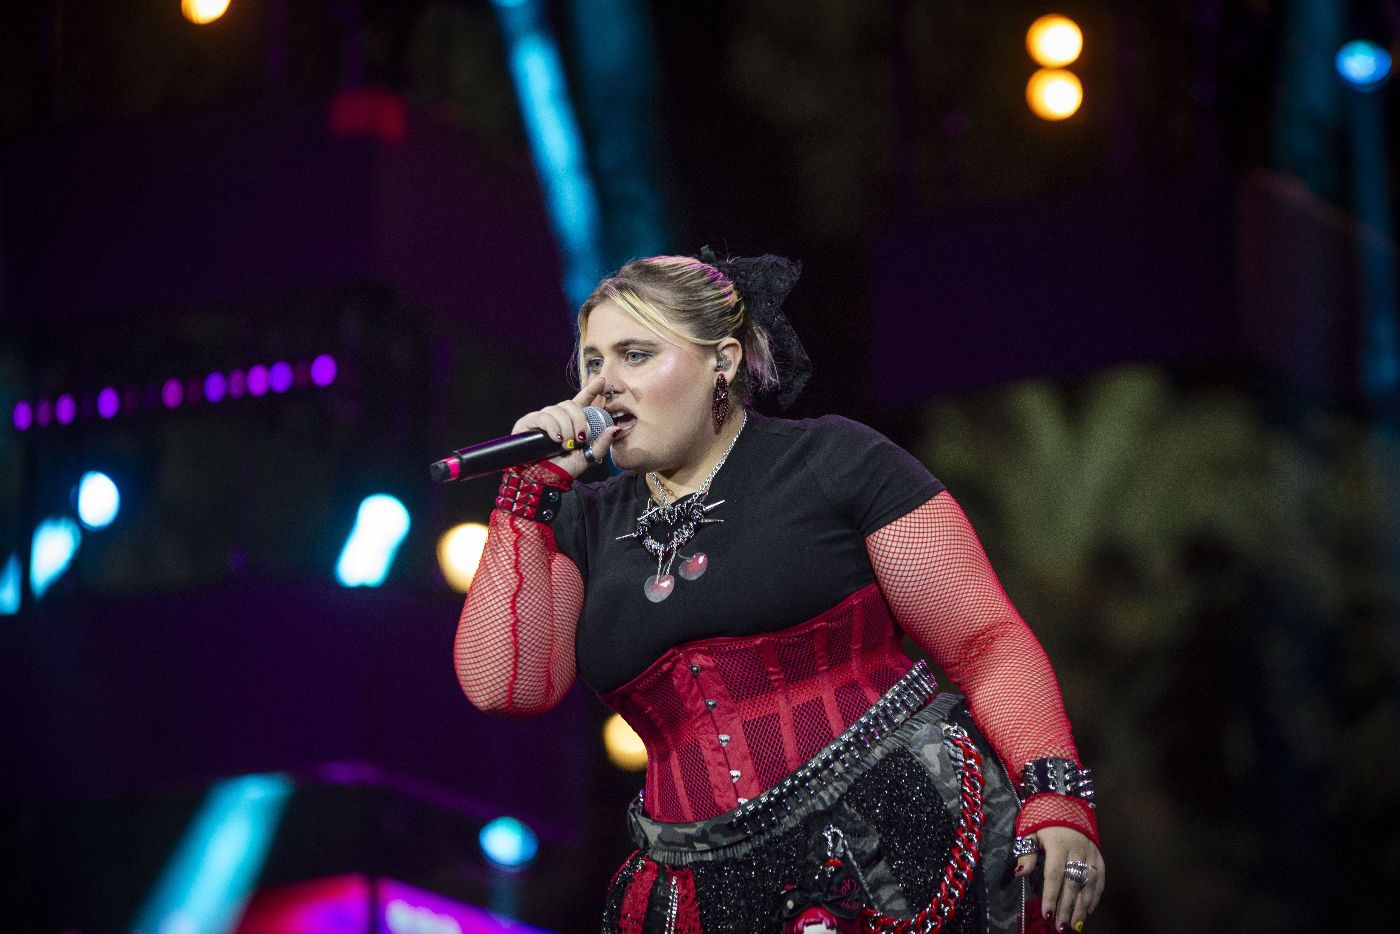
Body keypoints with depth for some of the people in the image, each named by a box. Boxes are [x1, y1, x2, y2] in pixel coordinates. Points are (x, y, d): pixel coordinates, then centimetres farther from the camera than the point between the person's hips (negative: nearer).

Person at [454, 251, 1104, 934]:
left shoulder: (833, 461, 1)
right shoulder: (586, 525, 14)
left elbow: (990, 644, -3)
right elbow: (505, 686, -1)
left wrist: (1055, 791, -16)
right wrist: (529, 493, -1)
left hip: (905, 842, -3)